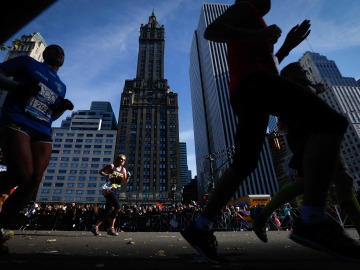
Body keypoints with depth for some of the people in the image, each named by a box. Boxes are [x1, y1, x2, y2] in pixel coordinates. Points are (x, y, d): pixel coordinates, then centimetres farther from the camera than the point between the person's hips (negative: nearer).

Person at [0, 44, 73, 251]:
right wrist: (18, 86, -12)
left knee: (34, 180, -7)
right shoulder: (27, 62, 14)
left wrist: (63, 107, 6)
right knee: (22, 174, -22)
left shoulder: (61, 86, 25)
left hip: (42, 132, 5)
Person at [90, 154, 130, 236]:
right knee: (118, 205, -23)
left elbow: (125, 181, 14)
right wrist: (107, 175, -18)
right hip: (109, 190, -7)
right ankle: (111, 228, -14)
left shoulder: (123, 169, 13)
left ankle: (95, 226, 23)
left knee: (107, 211, 8)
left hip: (116, 192, 7)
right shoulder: (111, 166, -2)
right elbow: (100, 172, -1)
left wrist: (128, 176, -6)